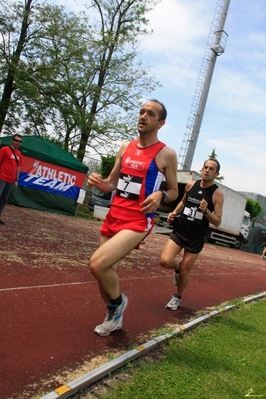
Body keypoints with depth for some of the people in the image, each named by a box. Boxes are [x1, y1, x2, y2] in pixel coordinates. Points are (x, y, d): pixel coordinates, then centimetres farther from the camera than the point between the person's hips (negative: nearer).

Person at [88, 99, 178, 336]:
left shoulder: (167, 154, -5)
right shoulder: (125, 147, 10)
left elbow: (174, 191, 3)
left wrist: (160, 195, -19)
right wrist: (99, 182, -5)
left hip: (138, 222, -6)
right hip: (113, 217, 6)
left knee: (97, 264, -22)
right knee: (107, 272, 12)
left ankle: (118, 302, 10)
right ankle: (114, 318, 39)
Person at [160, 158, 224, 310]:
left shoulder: (217, 193, -10)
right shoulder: (191, 185, 1)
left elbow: (217, 221, -10)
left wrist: (206, 211, -27)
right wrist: (175, 212, 4)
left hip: (196, 238, -2)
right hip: (179, 231, 3)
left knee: (184, 272, 7)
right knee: (165, 261, -17)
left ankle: (177, 297, 36)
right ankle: (177, 267, 20)